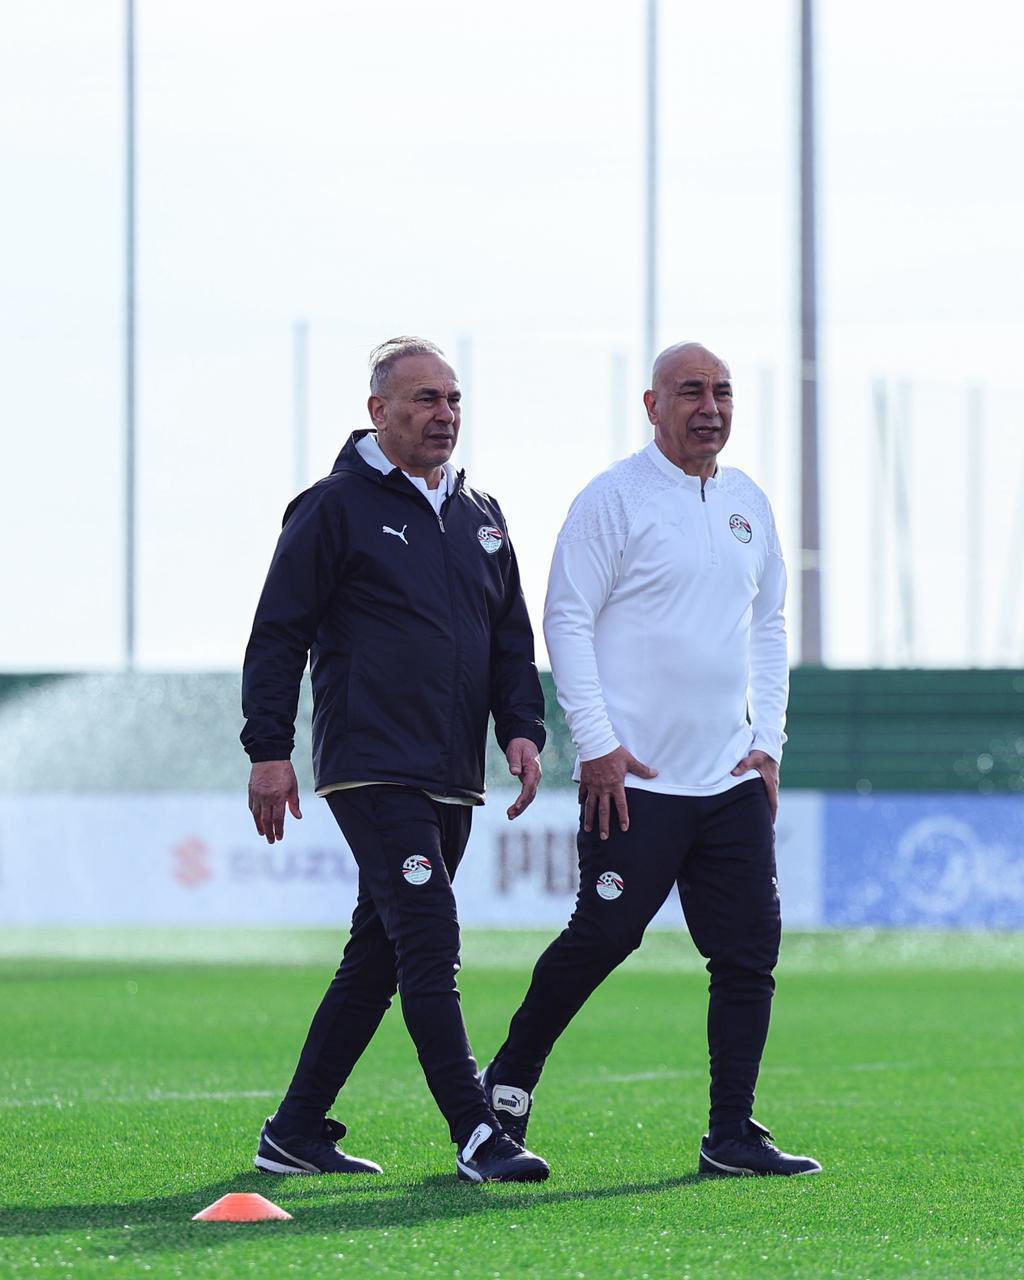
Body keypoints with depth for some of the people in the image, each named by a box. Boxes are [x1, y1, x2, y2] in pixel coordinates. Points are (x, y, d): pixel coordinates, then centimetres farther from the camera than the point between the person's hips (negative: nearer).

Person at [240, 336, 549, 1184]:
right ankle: (477, 1137, -20)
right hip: (373, 771, -7)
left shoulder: (480, 517, 18)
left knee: (379, 956, 10)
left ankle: (296, 1130, 18)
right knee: (430, 941, -16)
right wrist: (270, 749, -10)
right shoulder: (336, 508, -3)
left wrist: (522, 729, 6)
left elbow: (512, 637, 22)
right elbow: (279, 633, -4)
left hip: (453, 780, 7)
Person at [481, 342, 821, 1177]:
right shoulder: (614, 499, -6)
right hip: (636, 780, -6)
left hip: (733, 782, 6)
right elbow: (567, 621, -8)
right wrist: (598, 745, -13)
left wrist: (767, 740, 11)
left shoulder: (749, 504, 14)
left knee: (749, 950, 1)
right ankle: (508, 1085, 15)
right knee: (601, 939, -5)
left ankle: (732, 1135, 6)